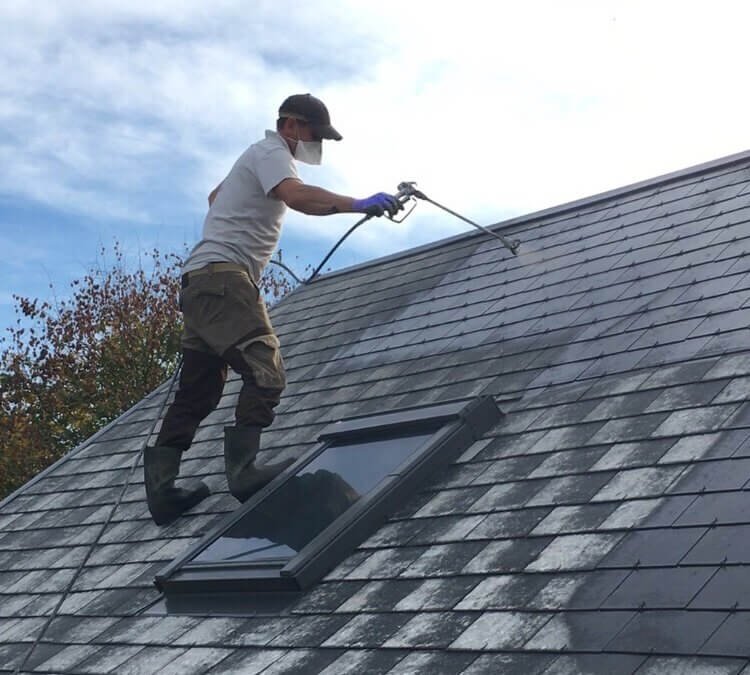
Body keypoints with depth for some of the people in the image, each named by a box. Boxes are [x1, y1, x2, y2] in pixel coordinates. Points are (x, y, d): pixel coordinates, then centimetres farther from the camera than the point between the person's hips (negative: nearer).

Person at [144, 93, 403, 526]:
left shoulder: (260, 156, 29)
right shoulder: (272, 153, -4)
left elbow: (216, 197, 46)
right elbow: (296, 195, -27)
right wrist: (359, 205, -32)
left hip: (202, 283, 11)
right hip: (223, 276, -11)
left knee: (198, 391, 8)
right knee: (266, 372, -21)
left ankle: (161, 488, 7)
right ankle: (243, 469, -28)